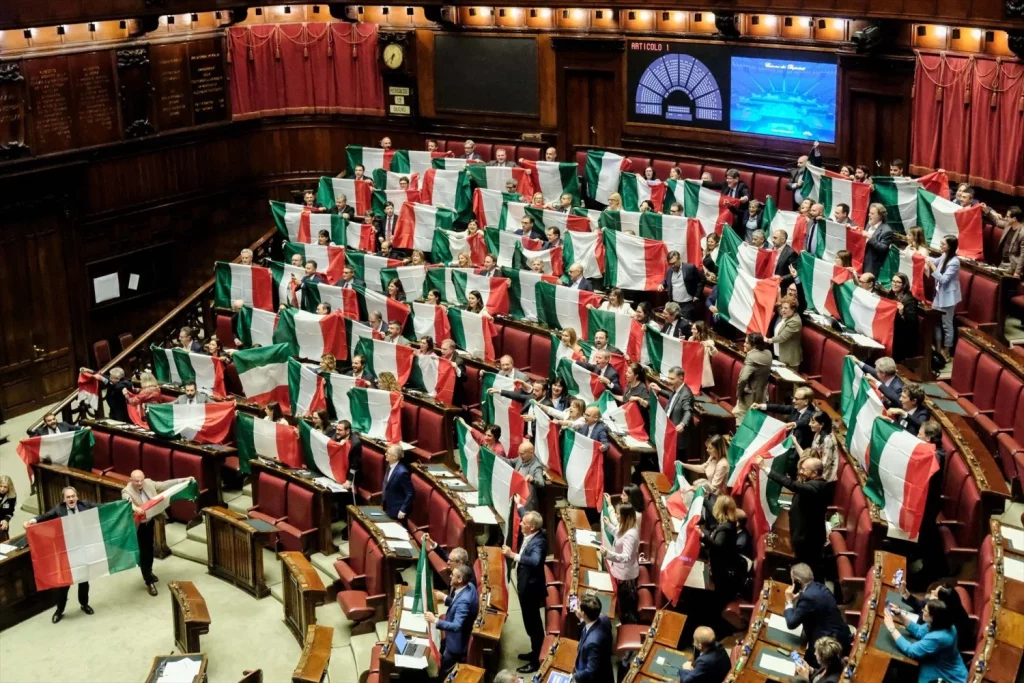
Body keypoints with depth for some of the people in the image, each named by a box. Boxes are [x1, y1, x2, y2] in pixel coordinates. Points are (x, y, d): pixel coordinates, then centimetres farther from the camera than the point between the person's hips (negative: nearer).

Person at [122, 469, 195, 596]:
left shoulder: (149, 483, -6)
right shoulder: (127, 491, -23)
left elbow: (165, 484, -1)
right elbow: (127, 503, -43)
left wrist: (183, 480, -5)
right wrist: (135, 508, -64)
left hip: (149, 522, 6)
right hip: (138, 526, -6)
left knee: (149, 548, 24)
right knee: (143, 552, 2)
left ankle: (149, 571, 48)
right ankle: (149, 582, 13)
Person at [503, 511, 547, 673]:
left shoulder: (539, 541, -28)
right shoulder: (529, 535, -2)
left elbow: (535, 561, -46)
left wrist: (513, 555, -45)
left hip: (531, 587, -9)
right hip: (525, 585, 9)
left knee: (533, 624, 4)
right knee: (531, 622, 23)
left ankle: (535, 661, 16)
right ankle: (534, 652, 40)